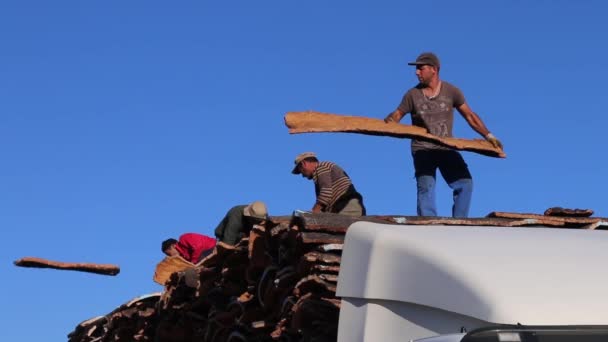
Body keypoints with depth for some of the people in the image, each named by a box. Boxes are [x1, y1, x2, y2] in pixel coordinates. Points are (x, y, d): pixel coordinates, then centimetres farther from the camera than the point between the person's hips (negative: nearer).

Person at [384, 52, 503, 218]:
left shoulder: (451, 92, 2)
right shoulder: (412, 95, 1)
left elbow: (469, 115, 5)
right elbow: (397, 114, 6)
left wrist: (488, 135, -3)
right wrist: (388, 121, -19)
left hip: (447, 148, 2)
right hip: (423, 149, -2)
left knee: (465, 183, -10)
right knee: (426, 187, -16)